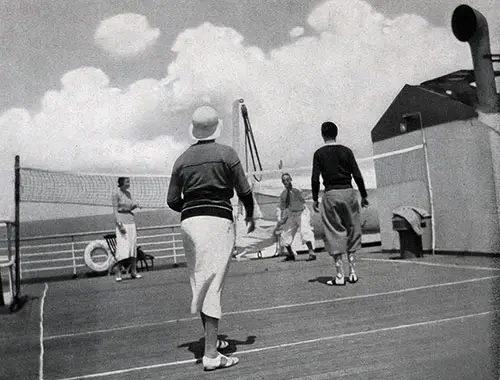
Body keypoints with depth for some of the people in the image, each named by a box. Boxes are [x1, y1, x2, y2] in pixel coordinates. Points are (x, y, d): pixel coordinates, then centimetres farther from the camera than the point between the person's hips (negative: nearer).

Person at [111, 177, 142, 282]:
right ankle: (117, 270, -4)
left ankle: (134, 271, 8)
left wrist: (135, 206, 2)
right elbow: (115, 211, -10)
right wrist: (120, 225, -19)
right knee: (123, 247, -13)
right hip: (122, 222, -7)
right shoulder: (116, 194, -6)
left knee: (133, 246, 4)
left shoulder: (128, 193, 13)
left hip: (131, 222, 7)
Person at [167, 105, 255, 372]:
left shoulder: (182, 159, 9)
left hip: (189, 222, 5)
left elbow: (172, 201, 9)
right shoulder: (225, 153, -1)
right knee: (213, 284, -5)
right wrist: (250, 216, 17)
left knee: (199, 282, 16)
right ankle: (210, 354, -5)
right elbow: (244, 191, -1)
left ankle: (211, 339, 31)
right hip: (218, 220, -4)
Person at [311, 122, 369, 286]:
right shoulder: (346, 151, 4)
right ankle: (352, 272, 14)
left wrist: (315, 199, 4)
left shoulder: (319, 153, 1)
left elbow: (315, 179, -5)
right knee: (352, 231, 12)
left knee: (334, 235, 3)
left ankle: (340, 275, 3)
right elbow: (357, 176, 0)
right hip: (348, 192, 2)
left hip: (330, 195, -1)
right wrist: (364, 196, 8)